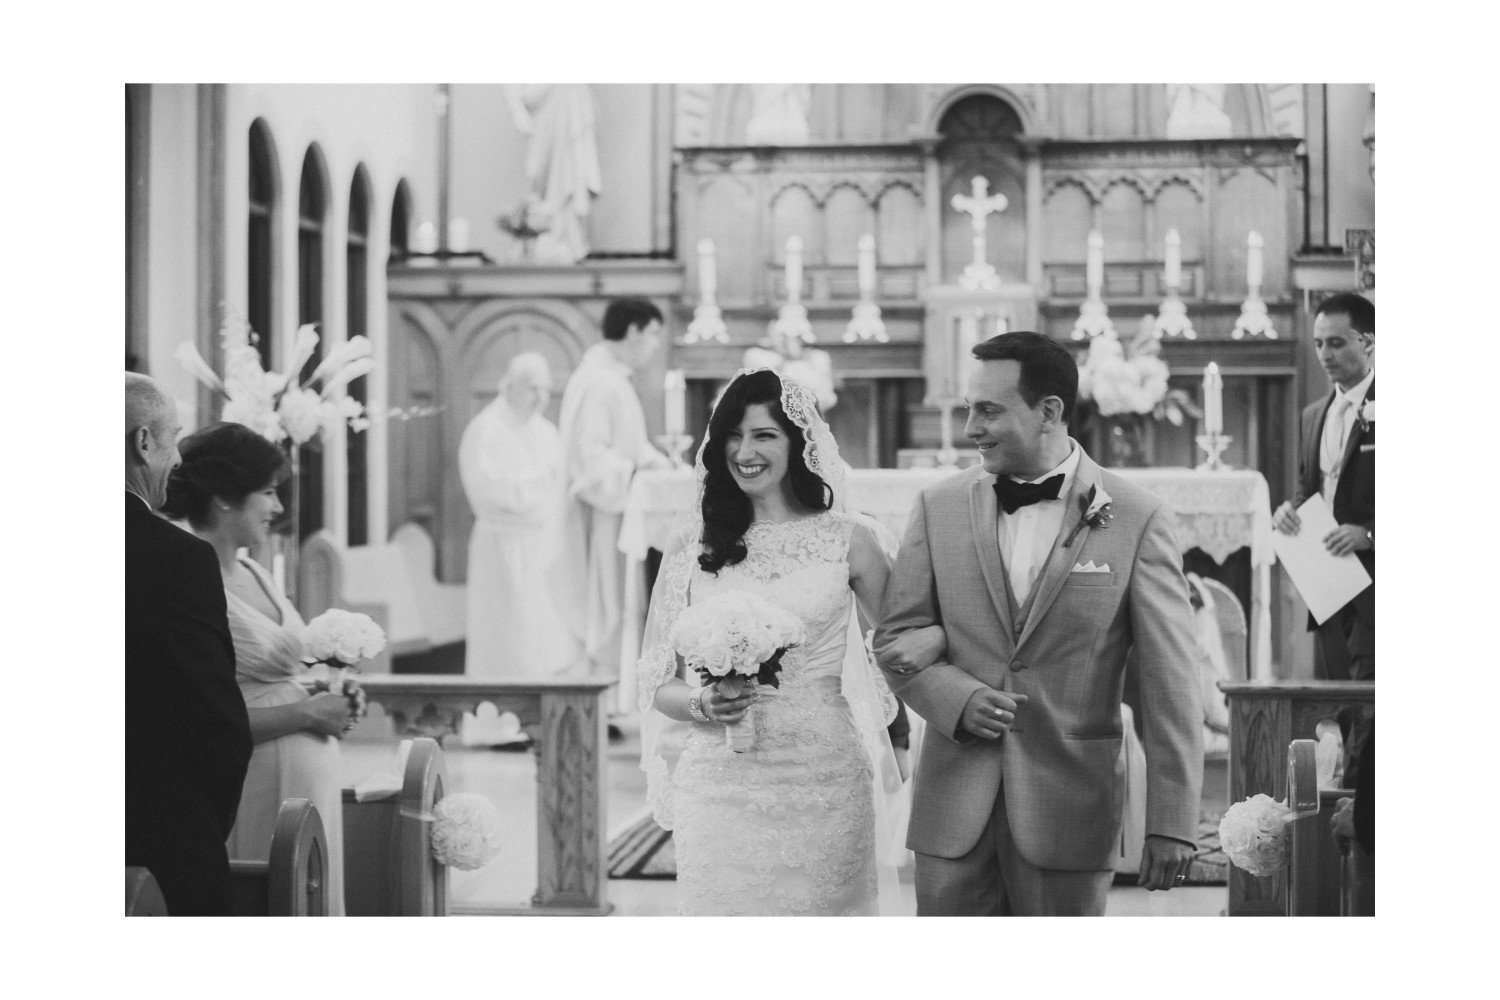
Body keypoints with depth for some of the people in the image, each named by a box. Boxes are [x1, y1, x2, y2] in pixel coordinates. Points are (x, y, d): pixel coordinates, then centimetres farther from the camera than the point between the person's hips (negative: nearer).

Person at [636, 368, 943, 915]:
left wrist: (935, 636, -6)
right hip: (720, 784, 1)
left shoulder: (847, 539, 3)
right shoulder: (691, 546, 6)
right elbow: (657, 682, 8)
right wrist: (703, 705, -10)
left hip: (822, 782, -1)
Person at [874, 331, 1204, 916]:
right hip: (955, 807, 3)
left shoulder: (1136, 520, -4)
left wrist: (1172, 824, -8)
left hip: (1069, 808, -2)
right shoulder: (939, 507, 6)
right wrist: (957, 699, -11)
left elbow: (1170, 686, -4)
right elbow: (896, 636, 10)